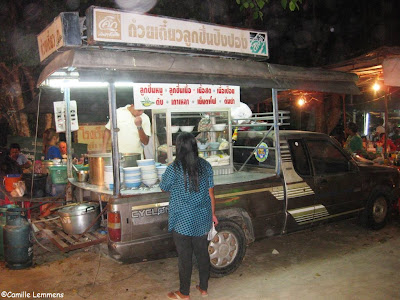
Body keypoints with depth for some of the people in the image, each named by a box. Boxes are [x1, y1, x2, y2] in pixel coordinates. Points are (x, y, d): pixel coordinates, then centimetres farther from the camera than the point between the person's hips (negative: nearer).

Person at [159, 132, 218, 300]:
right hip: (202, 220, 4)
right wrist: (213, 214, 14)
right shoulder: (205, 166, -3)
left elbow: (164, 188, 1)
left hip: (182, 222, -4)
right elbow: (211, 192, 3)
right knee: (202, 253, 17)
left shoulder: (174, 169, -15)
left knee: (184, 256, 8)